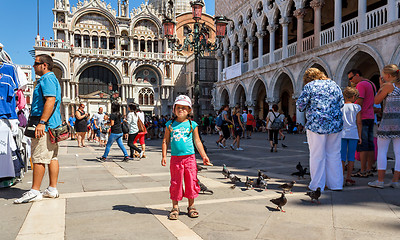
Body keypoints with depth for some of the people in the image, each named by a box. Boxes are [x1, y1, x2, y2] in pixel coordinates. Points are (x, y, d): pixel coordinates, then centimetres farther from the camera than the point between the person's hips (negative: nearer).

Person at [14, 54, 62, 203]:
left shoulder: (47, 79, -9)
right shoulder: (51, 79, 23)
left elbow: (50, 101, -22)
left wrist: (42, 122, -25)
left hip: (45, 125, -10)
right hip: (53, 124, 10)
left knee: (38, 158, -7)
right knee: (52, 157, 9)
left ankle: (34, 191, -3)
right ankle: (52, 189, 13)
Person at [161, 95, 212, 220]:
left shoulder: (192, 125, 4)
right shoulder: (170, 125, 4)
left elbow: (197, 142, 8)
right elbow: (165, 141, 8)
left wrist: (204, 156, 5)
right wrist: (164, 156, -1)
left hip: (189, 157, 0)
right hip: (175, 158, 0)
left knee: (191, 182, 5)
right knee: (175, 183, 6)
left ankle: (191, 206, 23)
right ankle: (175, 207, 21)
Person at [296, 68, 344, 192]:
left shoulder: (309, 86, -3)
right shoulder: (334, 84, 12)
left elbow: (300, 105, -5)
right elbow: (341, 103, 16)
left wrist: (309, 106, 16)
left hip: (317, 124, -5)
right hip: (336, 124, 5)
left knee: (317, 155, 2)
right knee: (334, 155, 12)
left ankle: (317, 185, 7)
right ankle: (336, 184, 19)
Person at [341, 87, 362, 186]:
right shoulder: (356, 107, 0)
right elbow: (359, 123, 1)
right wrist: (359, 136, 8)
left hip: (342, 134, 1)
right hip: (353, 134, -1)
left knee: (342, 157, 4)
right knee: (351, 157, 6)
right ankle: (348, 178, 9)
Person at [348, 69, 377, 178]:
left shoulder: (361, 85, -11)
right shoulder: (371, 84, 19)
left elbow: (359, 103, -19)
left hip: (362, 118, -9)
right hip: (371, 117, 9)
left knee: (362, 145, -8)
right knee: (370, 145, 9)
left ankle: (363, 171, -7)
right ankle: (369, 170, 13)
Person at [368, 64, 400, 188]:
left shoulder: (388, 85, -7)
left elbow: (376, 101, 0)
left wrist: (381, 87, 9)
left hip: (388, 121, -6)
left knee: (382, 151, 1)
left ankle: (380, 181, 1)